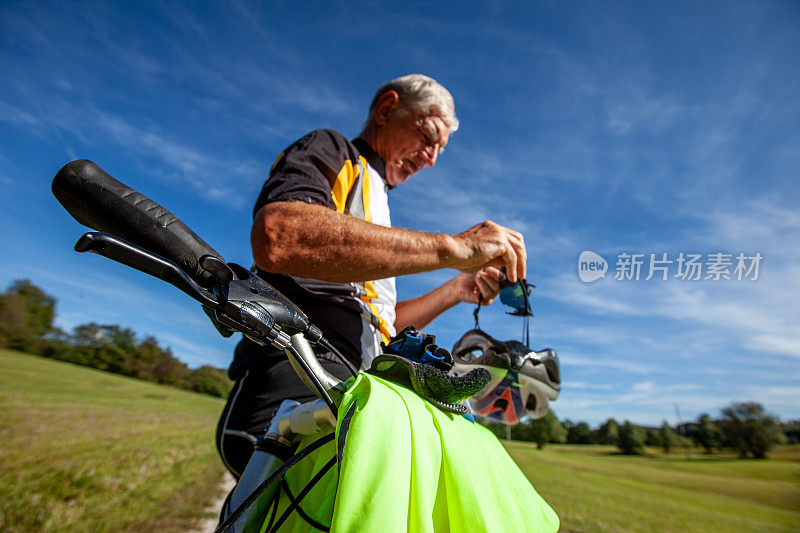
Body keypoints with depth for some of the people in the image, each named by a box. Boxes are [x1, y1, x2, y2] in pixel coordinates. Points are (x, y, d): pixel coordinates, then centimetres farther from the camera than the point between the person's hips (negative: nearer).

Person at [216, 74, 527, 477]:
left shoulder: (375, 202, 32)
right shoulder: (330, 150, 6)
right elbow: (276, 237, -22)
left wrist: (457, 291, 19)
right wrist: (452, 248, -21)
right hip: (295, 393, -9)